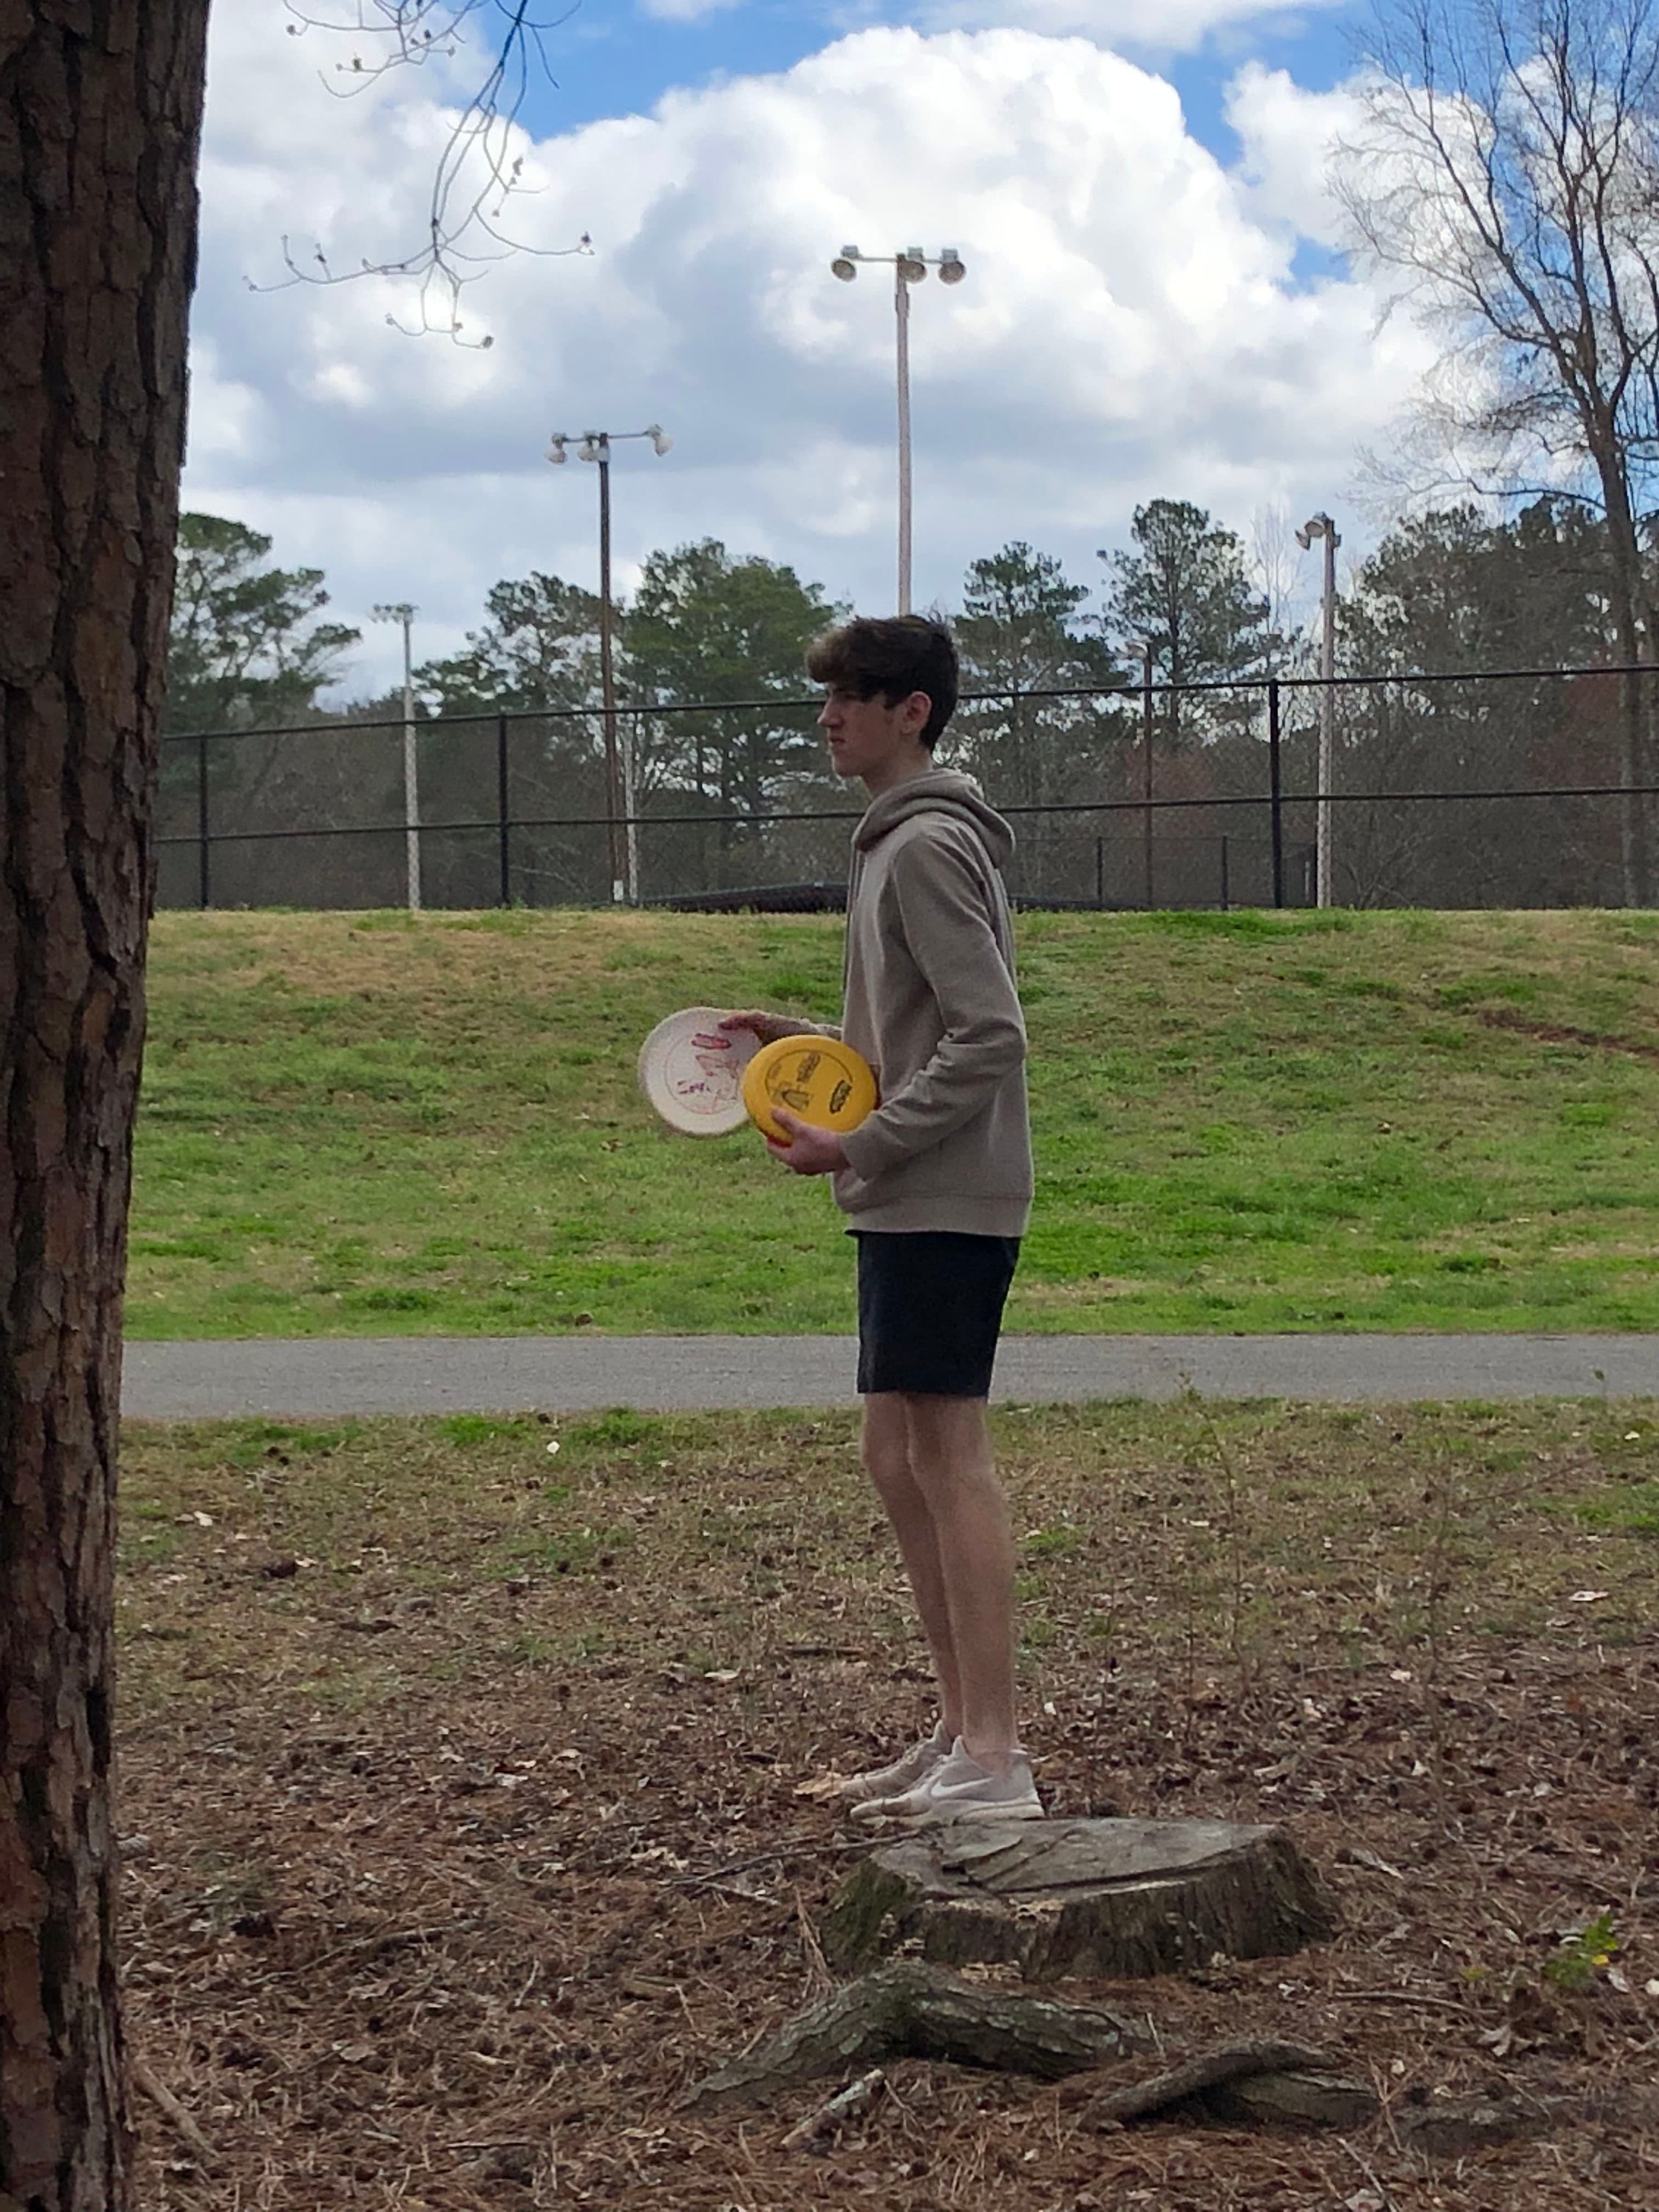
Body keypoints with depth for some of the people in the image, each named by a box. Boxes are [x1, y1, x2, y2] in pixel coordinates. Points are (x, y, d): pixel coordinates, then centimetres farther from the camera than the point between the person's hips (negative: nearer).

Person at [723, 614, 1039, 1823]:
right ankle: (963, 1726, 20)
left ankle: (993, 1758, -7)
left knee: (949, 1453, -9)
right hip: (911, 1204, 10)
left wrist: (858, 1146, -19)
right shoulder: (900, 840, 18)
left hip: (946, 1201, -10)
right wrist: (824, 1040, 12)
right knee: (899, 1456, 13)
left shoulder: (930, 847, -13)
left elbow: (989, 1041, -20)